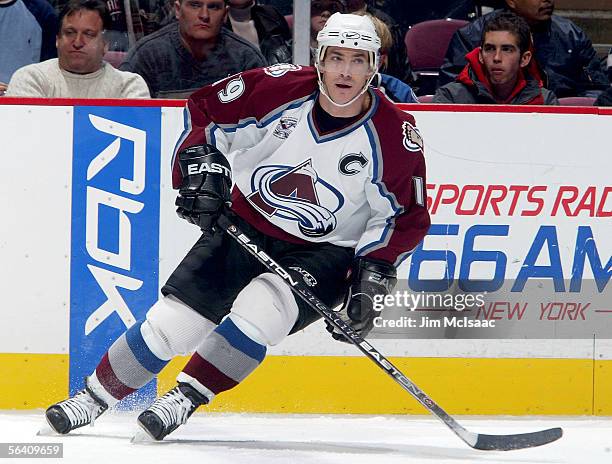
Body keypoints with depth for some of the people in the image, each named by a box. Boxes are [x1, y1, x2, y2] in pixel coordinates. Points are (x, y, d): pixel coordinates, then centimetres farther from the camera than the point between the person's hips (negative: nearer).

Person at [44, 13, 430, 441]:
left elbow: (406, 218, -7)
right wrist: (200, 164, -16)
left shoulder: (394, 135, -16)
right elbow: (203, 111, -1)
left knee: (260, 309, -30)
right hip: (247, 226, 2)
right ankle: (95, 397, 15)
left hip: (327, 253, -2)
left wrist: (372, 275, -16)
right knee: (171, 321, -4)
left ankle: (184, 400, -16)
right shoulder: (279, 88, -14)